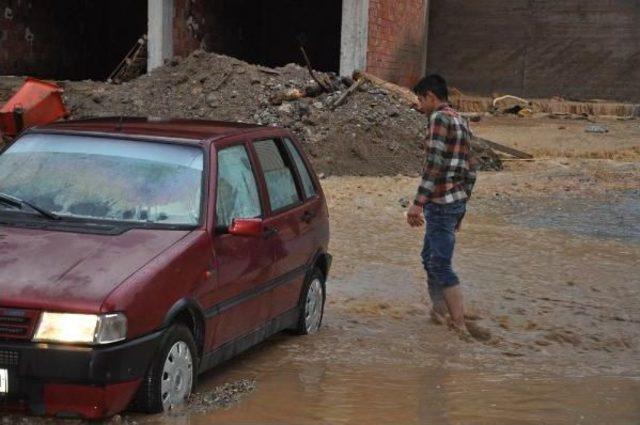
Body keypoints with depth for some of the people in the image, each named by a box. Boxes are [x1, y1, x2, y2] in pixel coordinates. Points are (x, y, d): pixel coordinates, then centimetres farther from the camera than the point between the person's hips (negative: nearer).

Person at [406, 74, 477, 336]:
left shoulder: (440, 118, -12)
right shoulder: (462, 122, 17)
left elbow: (434, 165, -21)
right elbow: (469, 172, 19)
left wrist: (418, 203, -22)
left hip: (440, 204, -10)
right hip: (457, 202, 10)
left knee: (441, 265, -8)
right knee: (430, 257, 21)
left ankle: (460, 325, -11)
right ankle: (440, 312, 27)